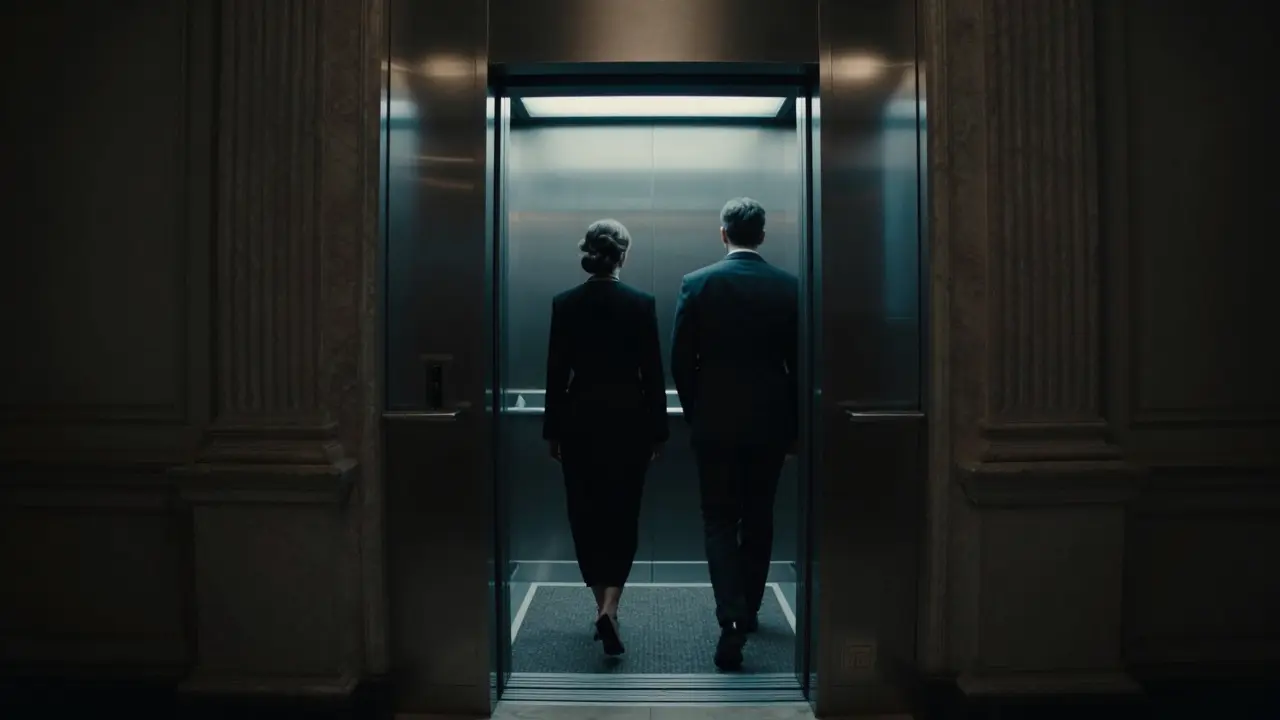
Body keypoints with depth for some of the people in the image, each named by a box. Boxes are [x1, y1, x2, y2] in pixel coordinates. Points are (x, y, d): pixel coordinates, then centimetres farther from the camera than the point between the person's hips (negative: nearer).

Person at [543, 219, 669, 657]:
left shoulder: (565, 304, -3)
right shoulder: (641, 303, -6)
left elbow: (556, 373, -1)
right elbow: (653, 373, -4)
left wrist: (553, 431, 7)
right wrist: (658, 432, 4)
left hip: (580, 420, 1)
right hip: (629, 419, -1)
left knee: (586, 515, 14)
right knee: (623, 516, 6)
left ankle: (603, 605, 24)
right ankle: (609, 607, -10)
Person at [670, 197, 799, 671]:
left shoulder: (697, 284, -6)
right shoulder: (789, 287, -2)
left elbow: (680, 361, -5)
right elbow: (799, 363, 1)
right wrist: (794, 425, 11)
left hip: (715, 422, -2)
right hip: (770, 423, 2)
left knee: (720, 521, 5)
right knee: (758, 519, 17)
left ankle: (731, 621, -9)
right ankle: (747, 610, 31)